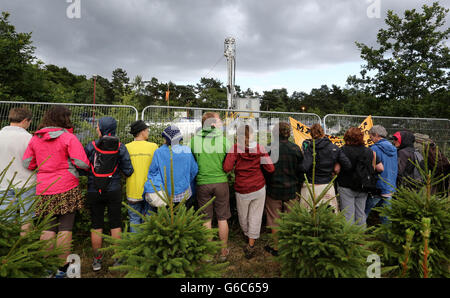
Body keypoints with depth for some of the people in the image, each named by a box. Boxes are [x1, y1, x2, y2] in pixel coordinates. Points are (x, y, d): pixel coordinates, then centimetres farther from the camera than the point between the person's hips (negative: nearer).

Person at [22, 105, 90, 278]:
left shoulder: (35, 138, 6)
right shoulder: (68, 137, -10)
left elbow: (27, 163, 9)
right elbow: (81, 163, -16)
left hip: (44, 190, 5)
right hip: (66, 189, -4)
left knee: (48, 229, 14)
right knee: (65, 229, 5)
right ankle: (62, 268, 13)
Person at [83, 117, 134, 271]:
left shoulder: (90, 146, -7)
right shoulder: (120, 147, -5)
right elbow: (128, 171, -5)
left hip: (94, 192, 0)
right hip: (114, 191, 0)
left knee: (96, 226, 11)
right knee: (116, 224, 9)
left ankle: (97, 260, 22)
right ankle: (117, 259, 19)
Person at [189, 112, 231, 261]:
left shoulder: (194, 140, -5)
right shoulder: (224, 139, -7)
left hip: (202, 183, 1)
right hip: (221, 182, 0)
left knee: (206, 219, 13)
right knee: (222, 218, 14)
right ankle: (223, 251, 27)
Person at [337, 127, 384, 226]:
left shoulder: (343, 150, -13)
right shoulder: (369, 151, -1)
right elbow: (380, 168, 0)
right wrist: (368, 168, 15)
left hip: (346, 187, -4)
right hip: (363, 188, 4)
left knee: (348, 215, 4)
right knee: (361, 214, 16)